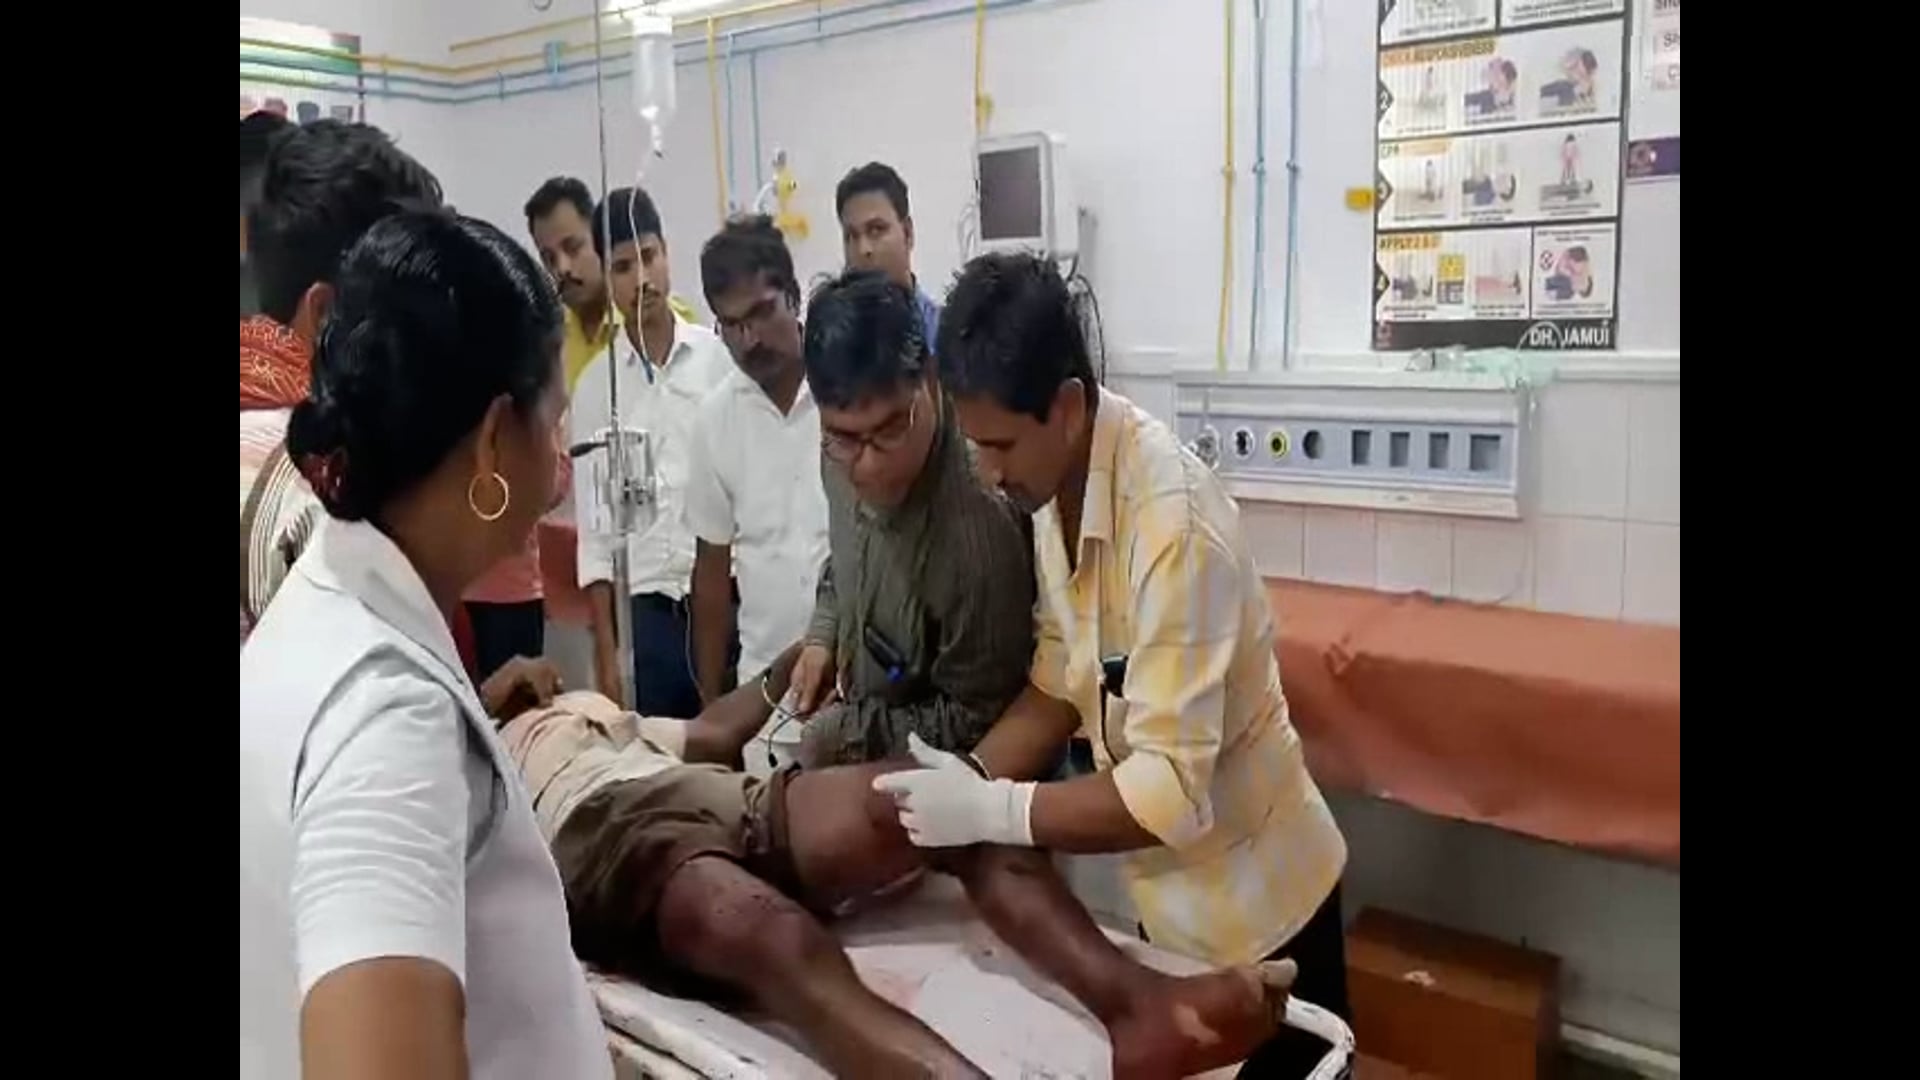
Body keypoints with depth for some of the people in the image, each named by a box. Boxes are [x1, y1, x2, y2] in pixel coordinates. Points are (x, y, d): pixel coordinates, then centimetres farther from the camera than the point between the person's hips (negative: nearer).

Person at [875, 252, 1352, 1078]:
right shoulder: (1055, 492, -7)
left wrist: (988, 811, -26)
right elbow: (1060, 687, 2)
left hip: (1250, 908, -7)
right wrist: (961, 785, -10)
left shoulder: (1172, 520, -31)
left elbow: (1169, 794, -31)